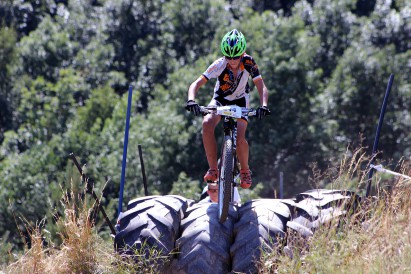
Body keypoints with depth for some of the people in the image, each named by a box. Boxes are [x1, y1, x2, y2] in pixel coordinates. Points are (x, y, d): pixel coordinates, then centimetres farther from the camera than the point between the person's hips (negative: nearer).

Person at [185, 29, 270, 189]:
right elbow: (196, 84, -31)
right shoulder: (219, 65, -28)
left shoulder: (249, 63, -25)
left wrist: (263, 105, -46)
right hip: (220, 99, 0)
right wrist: (191, 100, -51)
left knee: (239, 138, -23)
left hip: (240, 101, 0)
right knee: (207, 124, -32)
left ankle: (245, 171, 6)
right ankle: (213, 170, -23)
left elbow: (261, 87, -27)